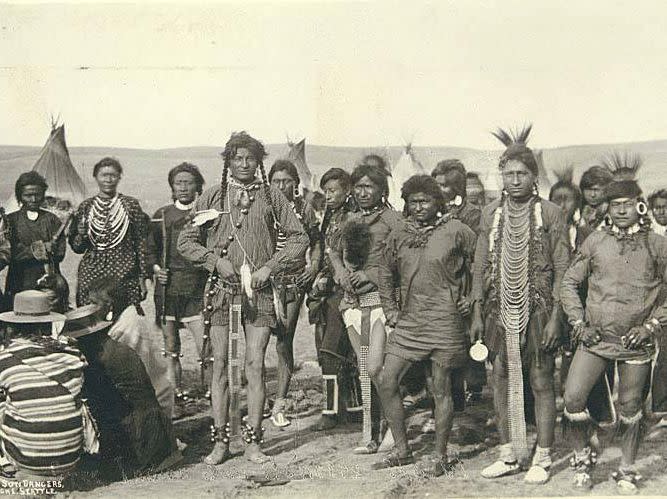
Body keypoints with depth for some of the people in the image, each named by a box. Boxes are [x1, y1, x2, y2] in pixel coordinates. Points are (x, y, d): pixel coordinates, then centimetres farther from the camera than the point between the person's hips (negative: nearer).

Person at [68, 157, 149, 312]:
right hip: (91, 274, 2)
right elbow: (76, 247, 14)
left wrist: (142, 276, 1)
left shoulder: (131, 205, 4)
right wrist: (81, 235, -8)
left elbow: (141, 242, 4)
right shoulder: (86, 206, 8)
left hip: (124, 274, -1)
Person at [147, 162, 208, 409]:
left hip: (197, 289, -3)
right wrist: (155, 267, 1)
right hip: (167, 289, 3)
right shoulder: (162, 215, 11)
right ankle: (177, 396, 20)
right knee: (171, 349, 9)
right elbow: (150, 249, 17)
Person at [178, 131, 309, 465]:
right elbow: (185, 241, 10)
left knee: (255, 365, -2)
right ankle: (220, 442, 10)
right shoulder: (211, 197, 9)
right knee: (220, 365, 2)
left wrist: (270, 267, -4)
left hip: (259, 290, 0)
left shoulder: (271, 197, 8)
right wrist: (215, 261, -5)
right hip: (221, 288, 1)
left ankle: (253, 442, 7)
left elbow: (299, 238, 7)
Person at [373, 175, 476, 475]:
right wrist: (391, 312, 13)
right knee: (386, 382, 1)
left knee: (441, 389, 2)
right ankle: (402, 450, 15)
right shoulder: (398, 236, 8)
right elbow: (386, 275, 21)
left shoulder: (456, 231, -5)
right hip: (408, 322, 5)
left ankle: (440, 455, 16)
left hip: (444, 321, -5)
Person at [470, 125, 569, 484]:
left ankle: (542, 458, 14)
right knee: (501, 380, 8)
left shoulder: (551, 213, -4)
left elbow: (562, 270, -4)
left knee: (541, 382, 2)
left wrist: (555, 317, -10)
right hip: (499, 310, 4)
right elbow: (480, 266, 9)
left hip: (538, 309, -3)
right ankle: (508, 455, 20)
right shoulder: (491, 213, 6)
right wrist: (477, 314, 5)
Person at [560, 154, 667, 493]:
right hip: (595, 338, 1)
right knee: (572, 399, -7)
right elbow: (569, 283, 8)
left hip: (637, 343, -1)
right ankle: (582, 459, 17)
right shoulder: (594, 242, 1)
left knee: (630, 409, 9)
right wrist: (578, 322, -2)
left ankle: (627, 471, 27)